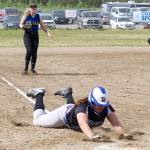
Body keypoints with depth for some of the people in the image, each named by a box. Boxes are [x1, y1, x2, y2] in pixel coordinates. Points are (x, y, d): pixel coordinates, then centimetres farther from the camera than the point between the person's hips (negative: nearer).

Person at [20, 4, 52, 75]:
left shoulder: (38, 16, 6)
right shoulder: (26, 16, -3)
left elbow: (42, 25, 11)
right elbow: (21, 24, -4)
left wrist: (47, 32, -2)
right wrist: (22, 26, -28)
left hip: (35, 35, 4)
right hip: (27, 35, -4)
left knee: (34, 53, 1)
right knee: (29, 51, -17)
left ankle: (32, 68, 15)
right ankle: (26, 68, -6)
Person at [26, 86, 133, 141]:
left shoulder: (107, 107, -37)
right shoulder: (83, 106, -50)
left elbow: (116, 123, -49)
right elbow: (83, 123, -69)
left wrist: (122, 134, -72)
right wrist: (91, 136, -89)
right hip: (65, 114, -5)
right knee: (37, 121, 17)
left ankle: (67, 94, 61)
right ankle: (39, 95, 35)